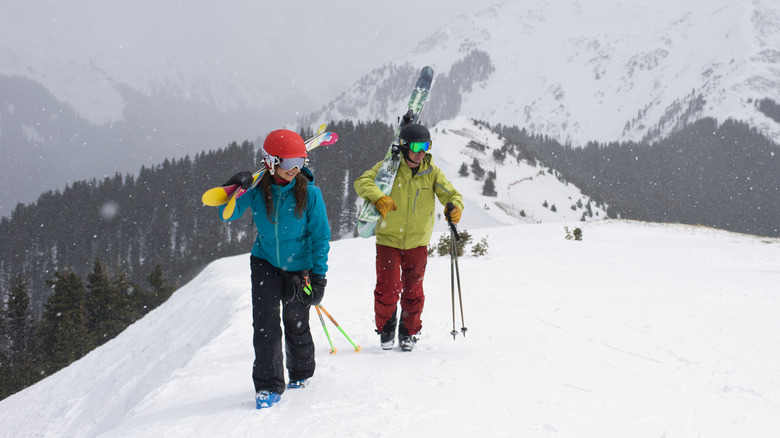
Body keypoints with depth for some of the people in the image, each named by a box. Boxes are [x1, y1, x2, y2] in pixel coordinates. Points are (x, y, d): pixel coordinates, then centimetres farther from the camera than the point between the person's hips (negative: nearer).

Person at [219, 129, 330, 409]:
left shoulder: (309, 193, -16)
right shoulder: (257, 189, -13)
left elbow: (320, 236, -8)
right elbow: (227, 215, -9)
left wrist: (319, 274, -10)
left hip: (299, 266, -1)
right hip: (265, 262, 1)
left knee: (296, 323, 10)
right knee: (265, 324, -7)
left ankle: (302, 373, 36)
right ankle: (268, 386, 2)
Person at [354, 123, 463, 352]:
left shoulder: (432, 172, -3)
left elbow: (450, 193, -4)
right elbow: (363, 182, -20)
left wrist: (455, 205, -28)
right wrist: (378, 197, -40)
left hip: (417, 241, 2)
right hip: (388, 239, -2)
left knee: (413, 290, 8)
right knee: (387, 289, -3)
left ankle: (409, 332, 27)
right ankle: (386, 329, 22)